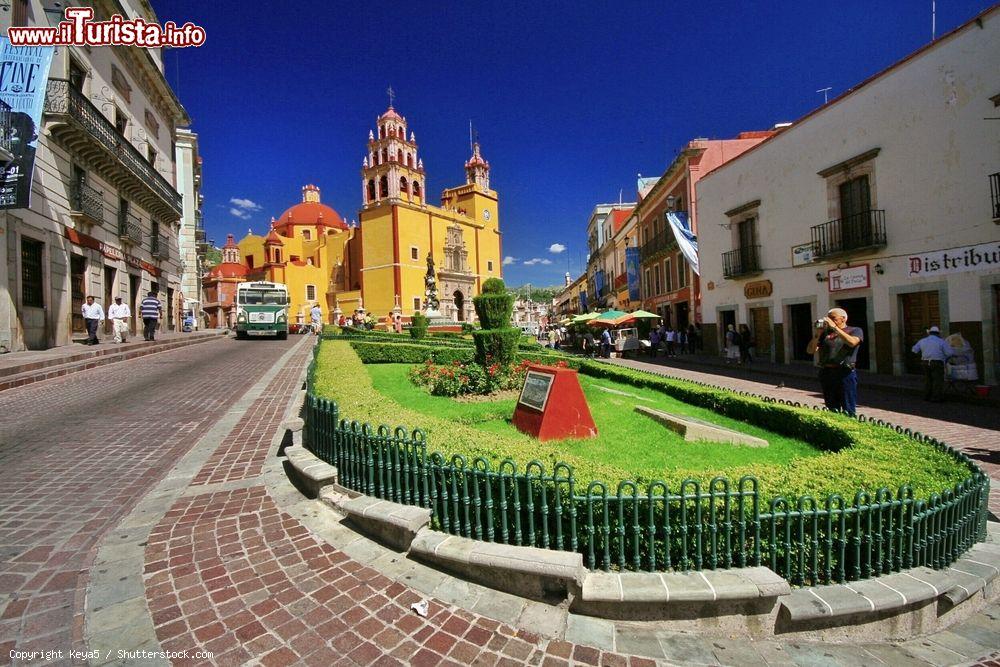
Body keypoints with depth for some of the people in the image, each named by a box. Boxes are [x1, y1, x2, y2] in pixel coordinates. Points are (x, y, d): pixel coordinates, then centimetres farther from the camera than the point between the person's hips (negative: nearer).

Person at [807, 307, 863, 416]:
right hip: (826, 373, 4)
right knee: (832, 410, 12)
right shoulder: (825, 332, 14)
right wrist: (817, 334, -4)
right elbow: (810, 350, 7)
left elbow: (852, 342, -18)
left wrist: (835, 327, -16)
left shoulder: (855, 331, 5)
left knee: (848, 411, -2)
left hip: (845, 373, -4)